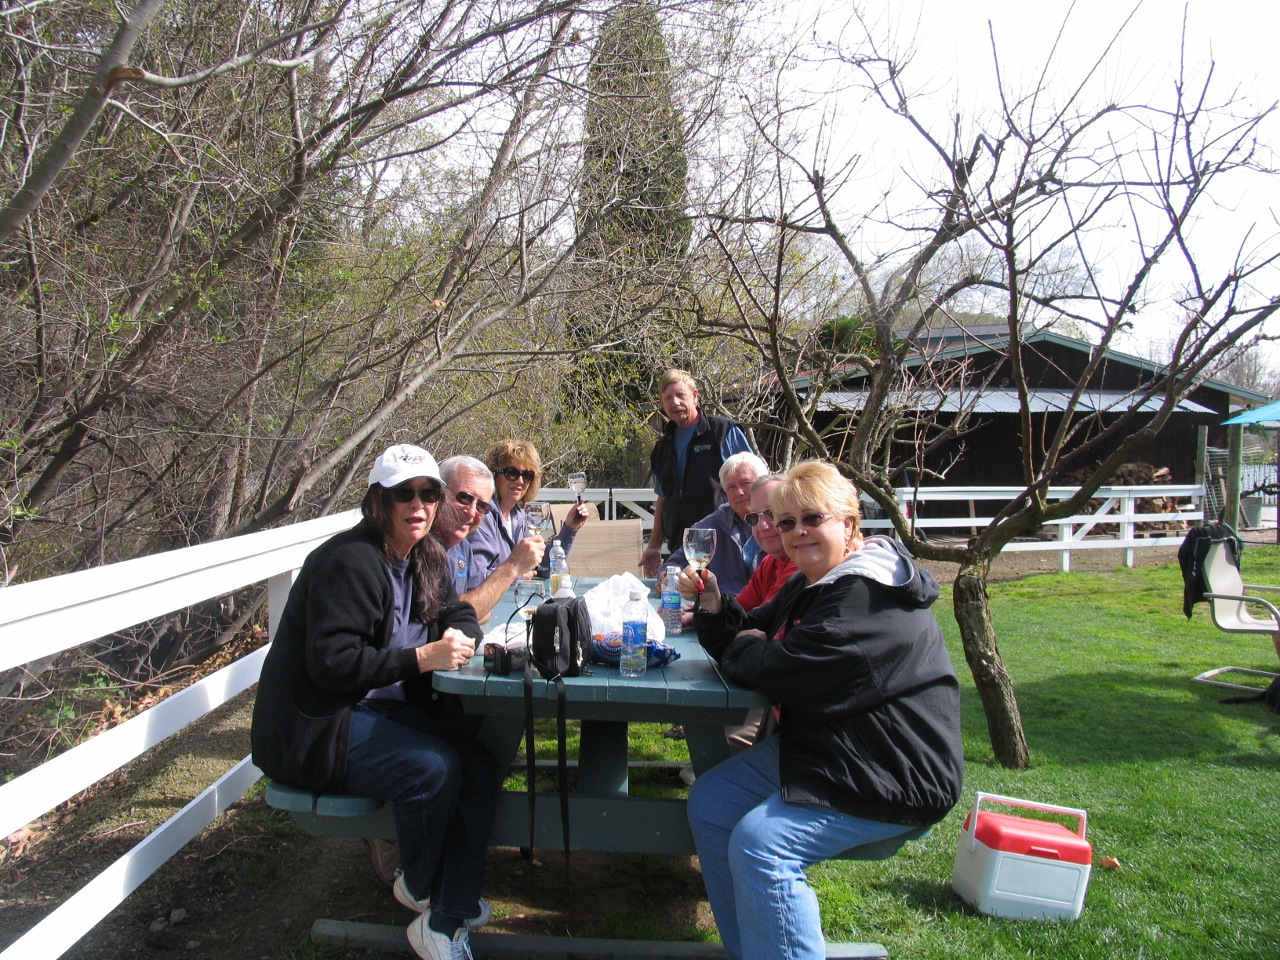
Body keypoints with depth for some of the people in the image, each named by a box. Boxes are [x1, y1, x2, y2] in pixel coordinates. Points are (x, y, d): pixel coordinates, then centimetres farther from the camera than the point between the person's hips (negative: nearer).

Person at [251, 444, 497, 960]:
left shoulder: (424, 558, 6)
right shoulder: (349, 561, -20)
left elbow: (458, 614, 14)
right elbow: (331, 662, -25)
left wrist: (457, 636, -11)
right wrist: (422, 658, -28)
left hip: (383, 709, 9)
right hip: (312, 727, -8)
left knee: (480, 765, -11)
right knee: (434, 769, -26)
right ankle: (419, 887, 5)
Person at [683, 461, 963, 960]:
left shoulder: (869, 599, -23)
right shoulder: (808, 586, 11)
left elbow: (789, 671, -29)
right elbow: (746, 633, 12)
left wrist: (743, 649, -8)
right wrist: (713, 605, -9)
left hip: (891, 777, -11)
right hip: (820, 745, 11)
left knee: (760, 844, -25)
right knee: (709, 804, 5)